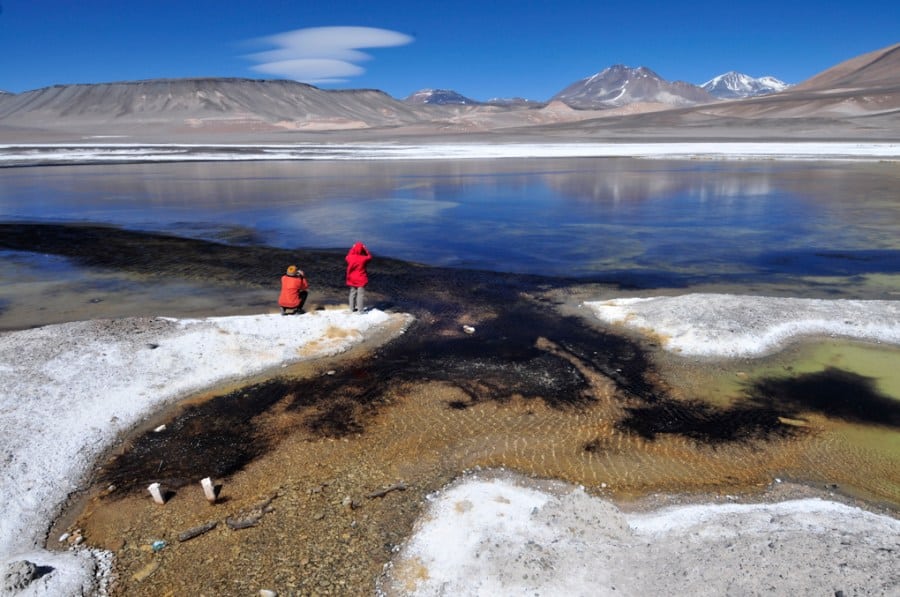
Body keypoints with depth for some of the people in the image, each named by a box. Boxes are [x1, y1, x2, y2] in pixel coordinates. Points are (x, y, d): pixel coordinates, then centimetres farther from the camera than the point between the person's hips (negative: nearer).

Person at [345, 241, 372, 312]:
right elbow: (370, 257, 2)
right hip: (361, 280, -4)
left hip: (352, 279, 5)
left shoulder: (350, 258, -8)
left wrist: (352, 248, 12)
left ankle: (352, 308, 24)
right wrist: (365, 249, 1)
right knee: (361, 294, -1)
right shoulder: (363, 258, -18)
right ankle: (360, 310, -2)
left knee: (353, 293, 16)